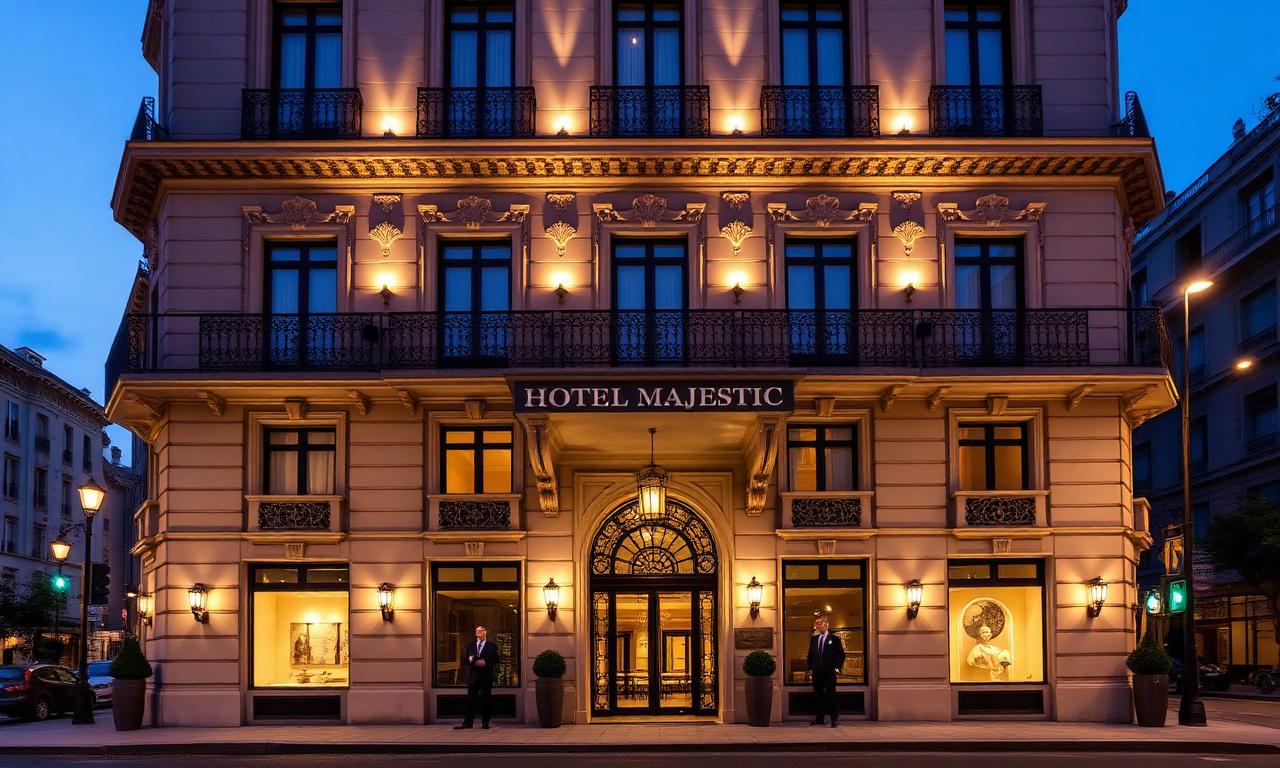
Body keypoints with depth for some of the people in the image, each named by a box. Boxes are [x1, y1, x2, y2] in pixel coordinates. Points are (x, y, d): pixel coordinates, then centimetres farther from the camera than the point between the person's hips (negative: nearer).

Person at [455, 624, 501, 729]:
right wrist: (470, 660, -10)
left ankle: (485, 723, 7)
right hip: (473, 676, 2)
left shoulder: (492, 645, 5)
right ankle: (467, 723, -2)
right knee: (470, 700, -2)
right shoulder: (470, 646, 15)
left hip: (486, 677, -2)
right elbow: (465, 660, 12)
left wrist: (485, 663, -15)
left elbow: (497, 659, -3)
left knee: (485, 700, 1)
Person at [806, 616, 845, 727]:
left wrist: (838, 667, -7)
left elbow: (841, 654, 1)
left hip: (829, 672, -4)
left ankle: (834, 718, 1)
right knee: (818, 694, 7)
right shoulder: (814, 639, 12)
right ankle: (820, 717, 15)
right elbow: (810, 654, 17)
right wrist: (810, 668, 10)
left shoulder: (834, 639, 0)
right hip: (817, 672, 4)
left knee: (830, 695, -4)